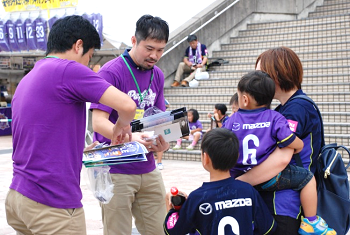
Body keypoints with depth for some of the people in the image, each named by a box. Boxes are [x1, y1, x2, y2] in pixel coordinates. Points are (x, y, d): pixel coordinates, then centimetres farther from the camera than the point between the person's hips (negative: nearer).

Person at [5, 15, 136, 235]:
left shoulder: (26, 81, 15)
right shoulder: (68, 70, -11)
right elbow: (127, 106, -18)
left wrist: (81, 151, 24)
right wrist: (121, 126, 3)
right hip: (53, 206, -8)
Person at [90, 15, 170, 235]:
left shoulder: (157, 75, 8)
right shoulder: (111, 72, -12)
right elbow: (99, 122, -18)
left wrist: (162, 141, -12)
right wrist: (130, 137, -36)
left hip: (148, 169, 6)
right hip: (116, 171, -6)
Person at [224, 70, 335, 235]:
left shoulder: (232, 120, 0)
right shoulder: (274, 118, -10)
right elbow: (296, 145, -17)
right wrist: (299, 146, 7)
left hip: (238, 178, 4)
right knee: (307, 178, 9)